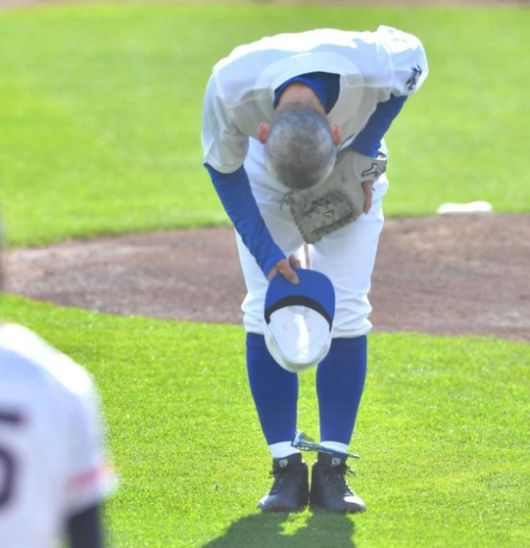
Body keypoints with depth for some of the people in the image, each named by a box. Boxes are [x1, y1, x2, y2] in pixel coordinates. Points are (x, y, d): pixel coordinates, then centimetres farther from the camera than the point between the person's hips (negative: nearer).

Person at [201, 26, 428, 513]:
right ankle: (286, 468, -4)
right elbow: (223, 171, -18)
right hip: (262, 181, 0)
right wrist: (267, 253, -25)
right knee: (266, 311, -12)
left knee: (347, 311, -11)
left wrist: (364, 153, -18)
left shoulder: (374, 67, -40)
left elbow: (412, 53, -13)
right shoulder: (230, 87, -38)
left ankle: (333, 469, -3)